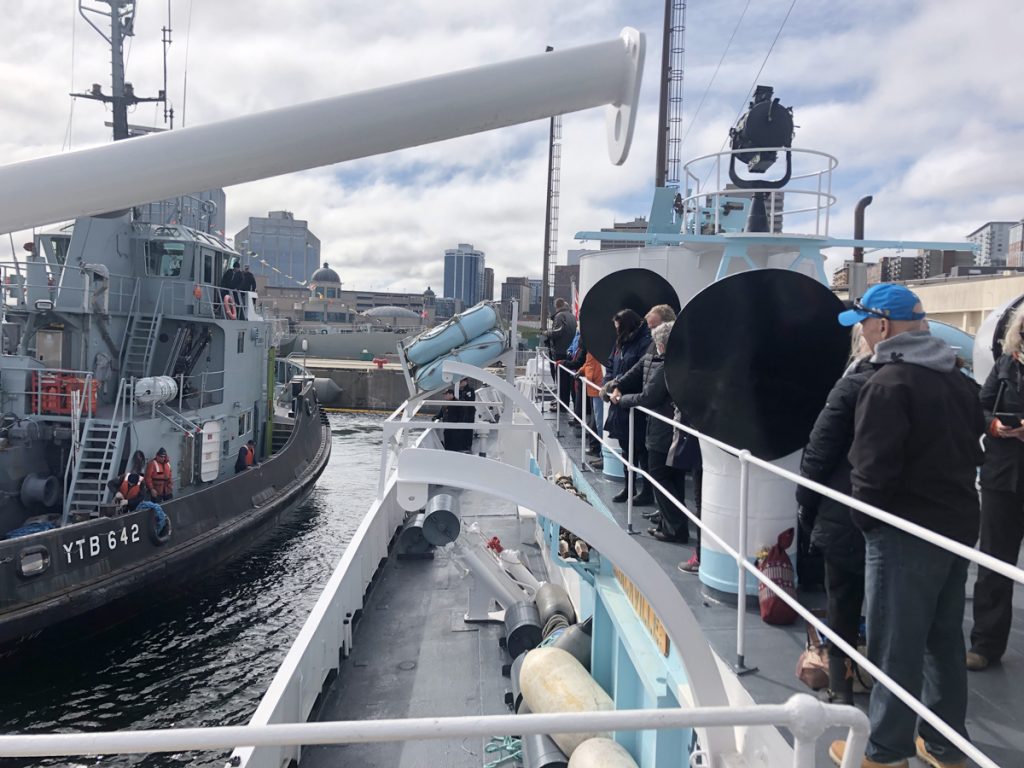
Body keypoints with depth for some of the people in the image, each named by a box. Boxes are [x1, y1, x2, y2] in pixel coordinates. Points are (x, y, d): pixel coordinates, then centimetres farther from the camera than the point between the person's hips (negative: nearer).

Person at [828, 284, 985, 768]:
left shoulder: (887, 383, -19)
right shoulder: (959, 380, 9)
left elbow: (872, 469, -21)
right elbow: (971, 451, 16)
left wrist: (864, 519, -5)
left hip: (907, 533, -9)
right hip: (959, 524, 9)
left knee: (896, 646, 2)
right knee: (945, 638, 18)